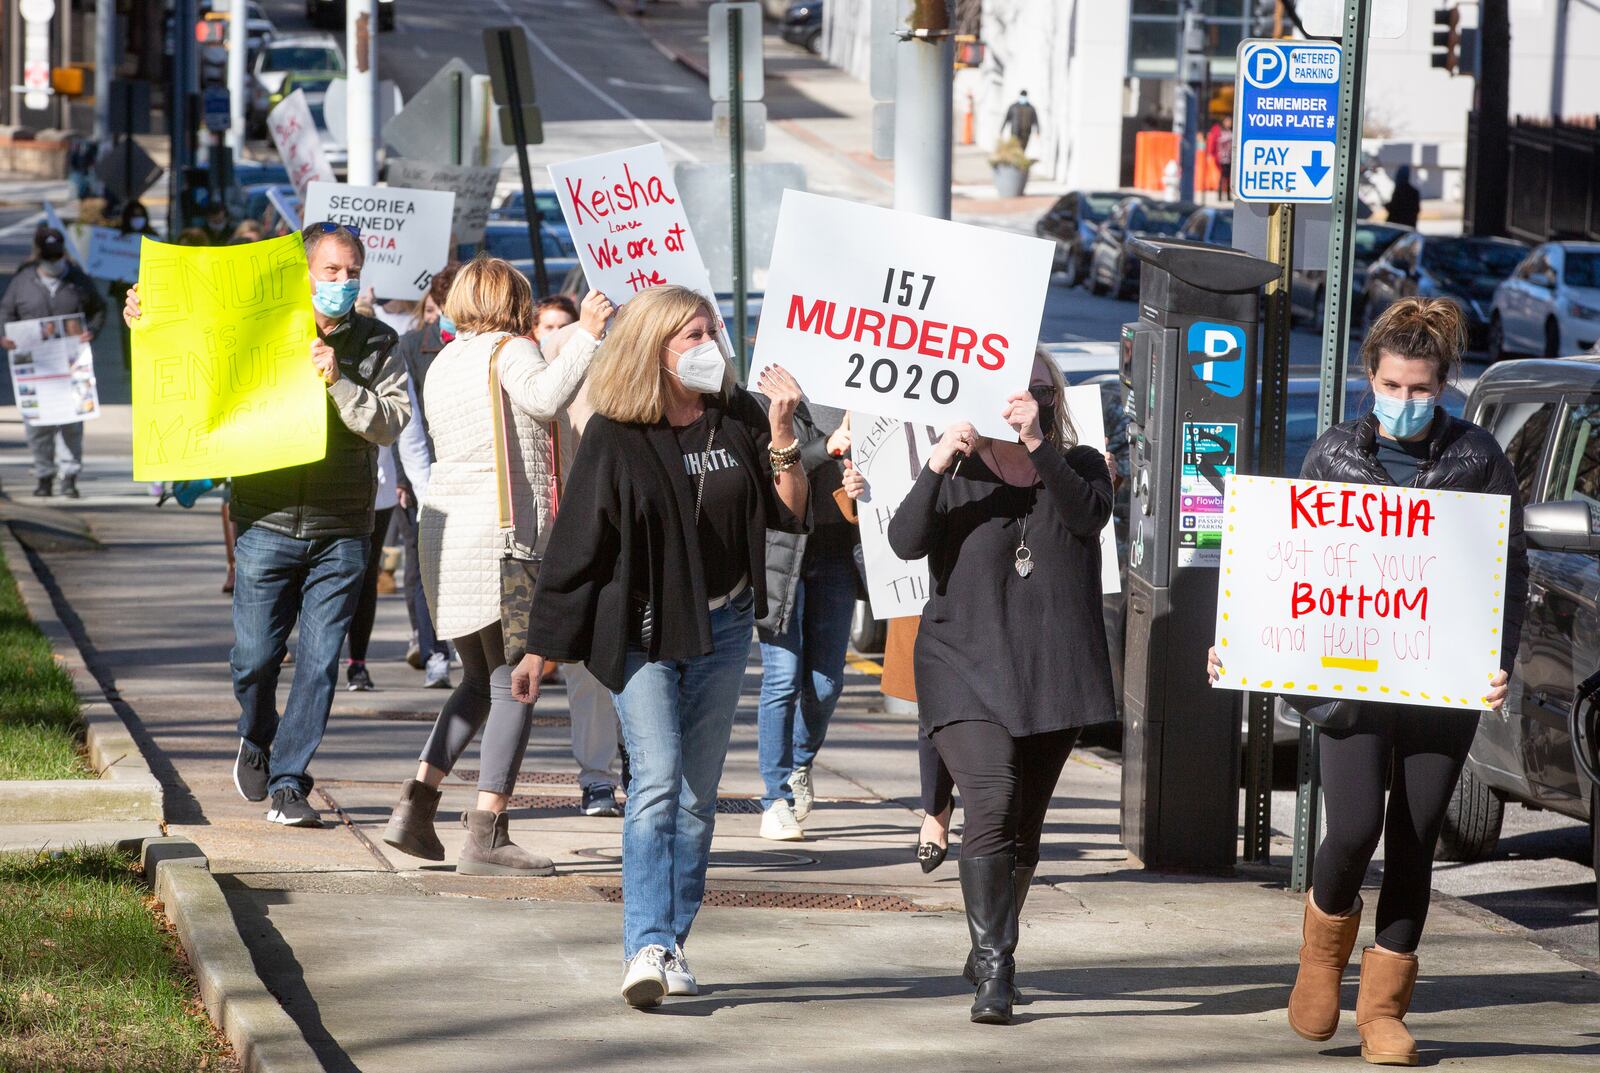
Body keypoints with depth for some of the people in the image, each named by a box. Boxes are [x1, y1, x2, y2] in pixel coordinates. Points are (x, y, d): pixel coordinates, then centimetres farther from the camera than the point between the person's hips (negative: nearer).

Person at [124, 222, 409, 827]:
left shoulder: (376, 346, 6)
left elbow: (389, 425, -4)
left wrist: (338, 381, -16)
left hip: (340, 533, 0)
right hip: (267, 522, 0)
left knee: (319, 661, -3)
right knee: (255, 657, 0)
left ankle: (288, 783, 6)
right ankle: (256, 742, 31)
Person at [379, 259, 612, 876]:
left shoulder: (442, 363, 17)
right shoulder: (509, 349, -4)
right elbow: (545, 397, -25)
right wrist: (587, 336, -25)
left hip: (443, 523, 8)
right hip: (504, 526, -8)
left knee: (481, 680, 19)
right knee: (513, 685, -4)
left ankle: (417, 802, 6)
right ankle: (486, 835, -11)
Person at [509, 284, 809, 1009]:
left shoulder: (738, 420, 2)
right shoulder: (614, 436, -8)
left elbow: (791, 514, 2)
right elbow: (576, 542, -5)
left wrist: (782, 436, -12)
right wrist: (541, 648, -4)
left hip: (722, 627, 4)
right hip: (643, 630, -4)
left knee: (698, 794, 6)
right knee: (656, 782, -15)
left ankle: (671, 945, 14)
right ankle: (648, 948, -22)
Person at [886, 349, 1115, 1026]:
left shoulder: (1078, 467, 9)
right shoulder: (959, 474, 4)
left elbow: (1089, 515, -14)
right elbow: (906, 542, -11)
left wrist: (1038, 445, -25)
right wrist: (934, 469, -25)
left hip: (1052, 676, 3)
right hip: (968, 668, -3)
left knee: (1025, 827, 11)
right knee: (992, 806, -21)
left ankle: (989, 954, 31)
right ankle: (994, 970, -23)